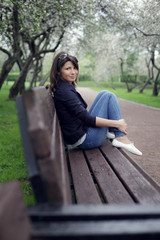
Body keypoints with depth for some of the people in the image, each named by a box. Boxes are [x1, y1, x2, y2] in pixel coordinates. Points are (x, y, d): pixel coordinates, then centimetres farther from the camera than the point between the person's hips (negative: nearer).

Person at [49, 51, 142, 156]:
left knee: (105, 94, 13)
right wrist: (117, 123, -17)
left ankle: (110, 131, 9)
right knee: (109, 96, -7)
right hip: (85, 140, -9)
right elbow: (86, 119, -23)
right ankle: (121, 138, -9)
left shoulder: (65, 87, 10)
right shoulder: (64, 91, -19)